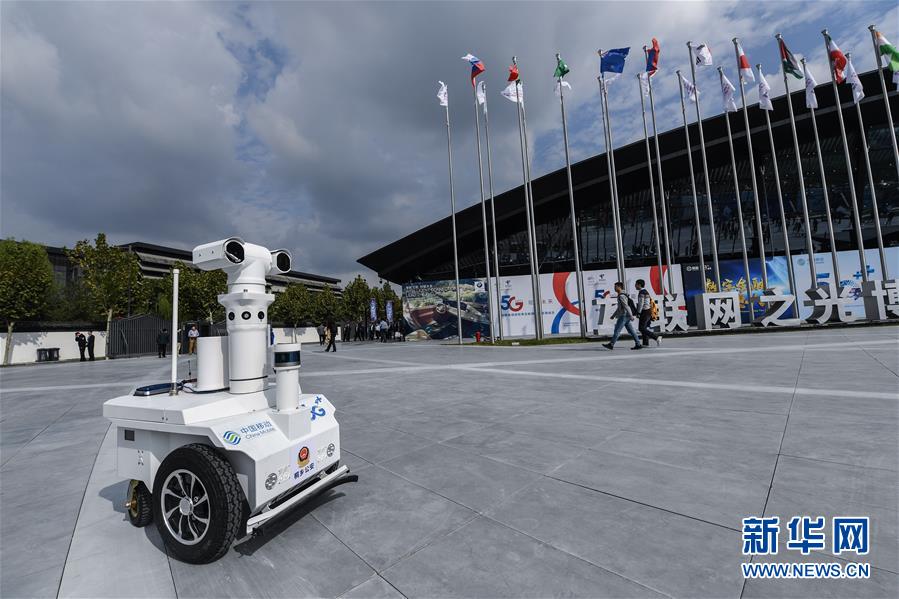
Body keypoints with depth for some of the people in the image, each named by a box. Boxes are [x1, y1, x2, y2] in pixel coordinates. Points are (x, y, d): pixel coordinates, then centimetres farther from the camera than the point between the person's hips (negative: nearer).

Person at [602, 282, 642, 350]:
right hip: (626, 317, 10)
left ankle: (611, 344, 1)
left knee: (617, 330, -4)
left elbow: (626, 306, -21)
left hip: (624, 316, -10)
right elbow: (619, 307, 26)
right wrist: (613, 315, 27)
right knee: (631, 331, 8)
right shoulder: (621, 296, 18)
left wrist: (631, 316, -24)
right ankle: (638, 344, 7)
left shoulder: (621, 296, -14)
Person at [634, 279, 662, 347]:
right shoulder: (646, 292, 19)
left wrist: (638, 313, -16)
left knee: (641, 328, -10)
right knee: (644, 328, 11)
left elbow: (641, 303, -17)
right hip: (648, 311, 10)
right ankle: (645, 343, 10)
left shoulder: (641, 292, -12)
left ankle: (657, 337, -15)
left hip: (645, 312, -10)